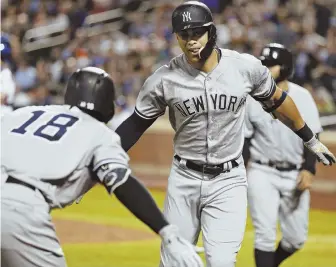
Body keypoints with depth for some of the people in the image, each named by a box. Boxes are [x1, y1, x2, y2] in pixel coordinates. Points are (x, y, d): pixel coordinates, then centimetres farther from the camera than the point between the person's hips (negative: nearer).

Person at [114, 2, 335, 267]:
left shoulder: (246, 67, -8)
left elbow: (276, 100, 9)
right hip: (185, 179, 1)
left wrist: (311, 140, 20)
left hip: (229, 180, -1)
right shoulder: (163, 80, -10)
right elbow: (136, 124, 2)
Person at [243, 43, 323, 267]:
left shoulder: (302, 97, -4)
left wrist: (309, 169, -15)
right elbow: (245, 139, 3)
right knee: (265, 235, -9)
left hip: (295, 175, 2)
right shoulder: (253, 98, -4)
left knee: (296, 239, 7)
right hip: (262, 173, -1)